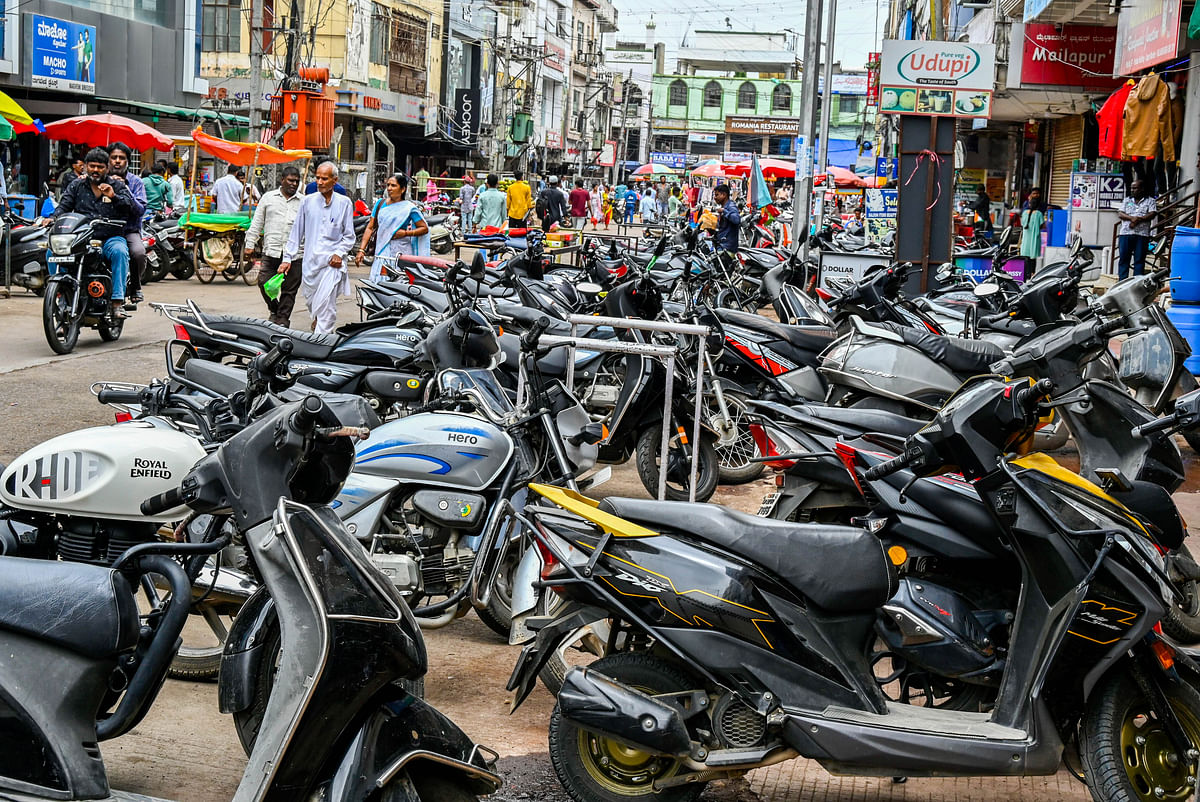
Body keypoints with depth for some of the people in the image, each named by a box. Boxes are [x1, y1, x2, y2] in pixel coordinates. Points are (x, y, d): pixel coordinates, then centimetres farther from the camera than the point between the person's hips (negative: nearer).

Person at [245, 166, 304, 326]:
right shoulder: (268, 198, 11)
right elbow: (257, 223, 13)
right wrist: (250, 244, 8)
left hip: (295, 253, 0)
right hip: (271, 251, 1)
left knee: (289, 290, 1)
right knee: (264, 283, -4)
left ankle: (282, 319, 12)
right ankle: (274, 310, 20)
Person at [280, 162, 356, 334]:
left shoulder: (344, 203, 3)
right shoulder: (308, 201, 8)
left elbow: (349, 236, 7)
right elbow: (296, 232, 12)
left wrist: (340, 254, -9)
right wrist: (288, 258, 8)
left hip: (332, 262, -3)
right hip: (310, 261, 3)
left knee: (325, 303, -14)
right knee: (311, 301, 13)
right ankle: (317, 320, 43)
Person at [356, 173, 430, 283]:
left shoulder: (409, 207, 1)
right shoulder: (380, 204, 12)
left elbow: (425, 228, 2)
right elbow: (370, 228, 13)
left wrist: (406, 233, -12)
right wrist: (361, 250, 5)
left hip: (401, 255, -3)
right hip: (381, 254, 4)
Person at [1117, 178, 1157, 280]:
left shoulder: (1150, 201, 8)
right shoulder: (1127, 200, 17)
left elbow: (1152, 214, -5)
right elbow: (1120, 214, 5)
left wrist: (1138, 220, -16)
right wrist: (1131, 218, -13)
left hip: (1142, 234, -2)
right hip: (1125, 233, 2)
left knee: (1139, 260, -1)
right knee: (1123, 259, 1)